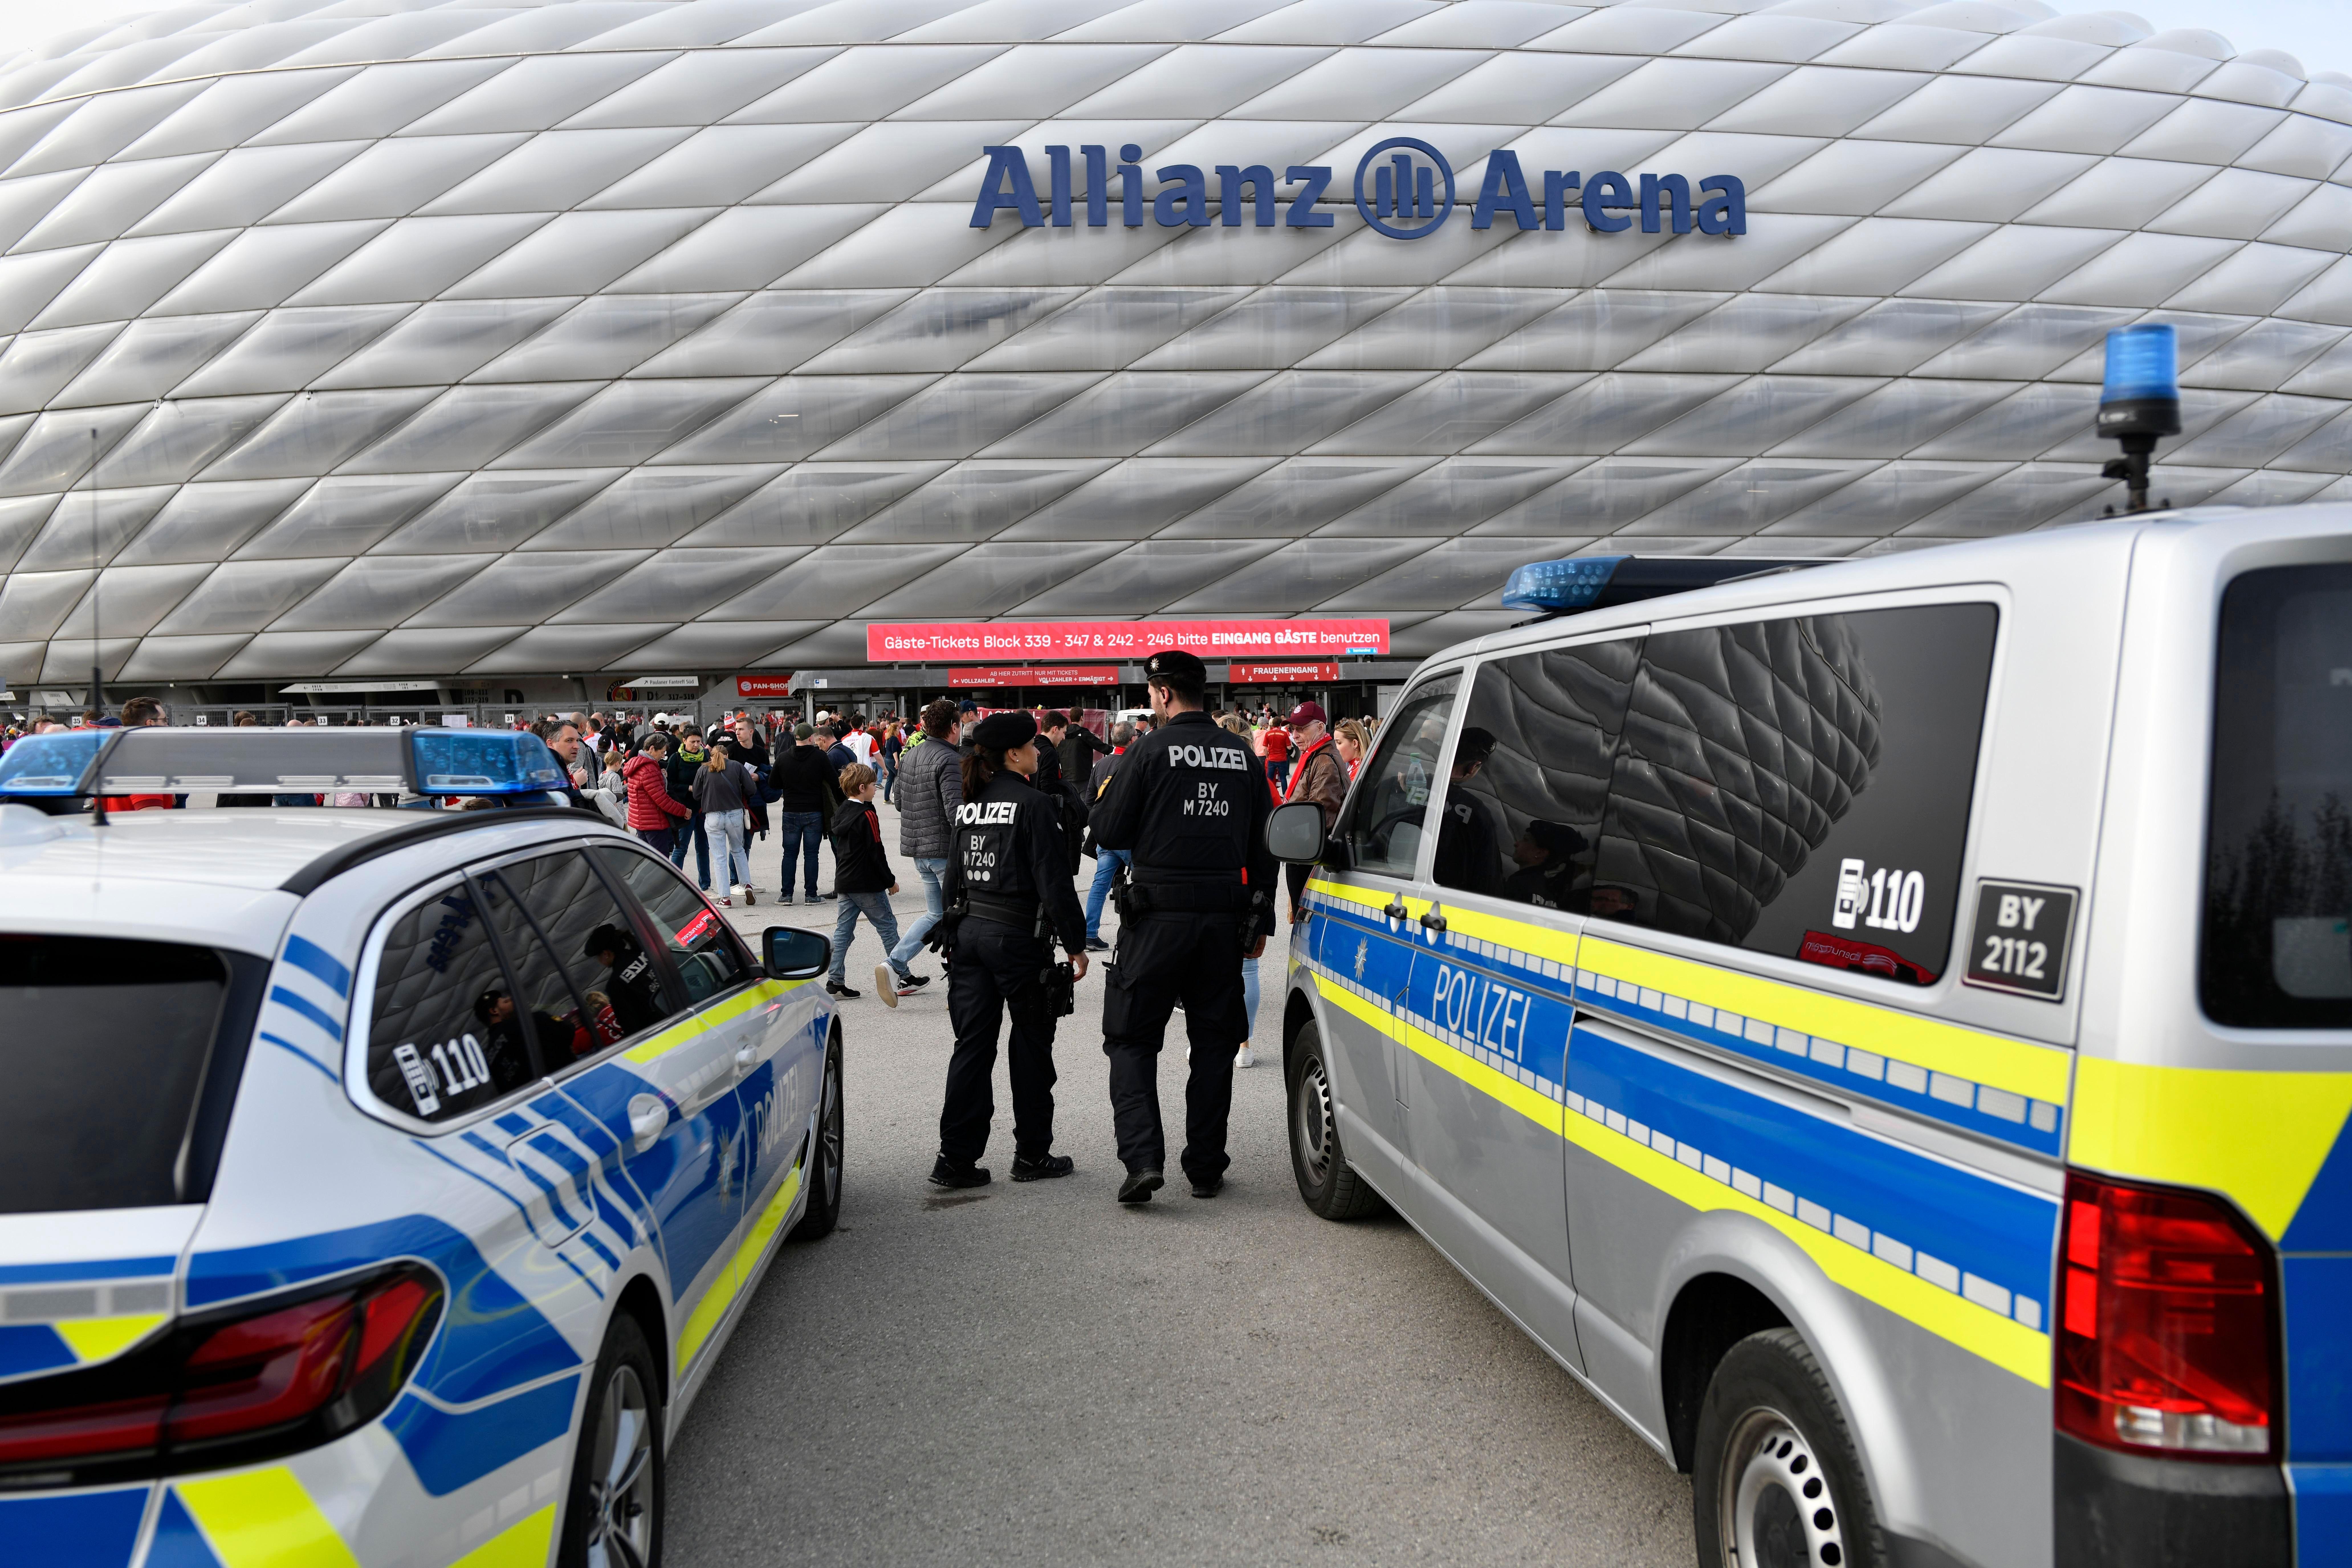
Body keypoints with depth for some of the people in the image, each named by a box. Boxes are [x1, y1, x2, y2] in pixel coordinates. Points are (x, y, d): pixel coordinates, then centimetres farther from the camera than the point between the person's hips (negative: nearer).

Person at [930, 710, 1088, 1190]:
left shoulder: (969, 806, 10)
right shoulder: (1031, 804, -12)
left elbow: (954, 876, 15)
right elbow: (1054, 882, -14)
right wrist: (1075, 944, -9)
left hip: (969, 931, 6)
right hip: (1018, 935, -6)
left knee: (972, 1043, 8)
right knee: (1032, 1044, 8)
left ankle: (956, 1157, 7)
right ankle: (1033, 1154, 16)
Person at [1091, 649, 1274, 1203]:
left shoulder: (1149, 751, -8)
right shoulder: (1243, 757, 7)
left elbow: (1108, 834, -7)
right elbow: (1264, 847, 10)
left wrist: (1106, 799, 14)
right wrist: (1260, 921, 17)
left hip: (1159, 914, -4)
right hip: (1225, 918, 4)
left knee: (1132, 1037, 6)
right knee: (1214, 1042, 13)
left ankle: (1143, 1156, -8)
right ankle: (1205, 1167, 17)